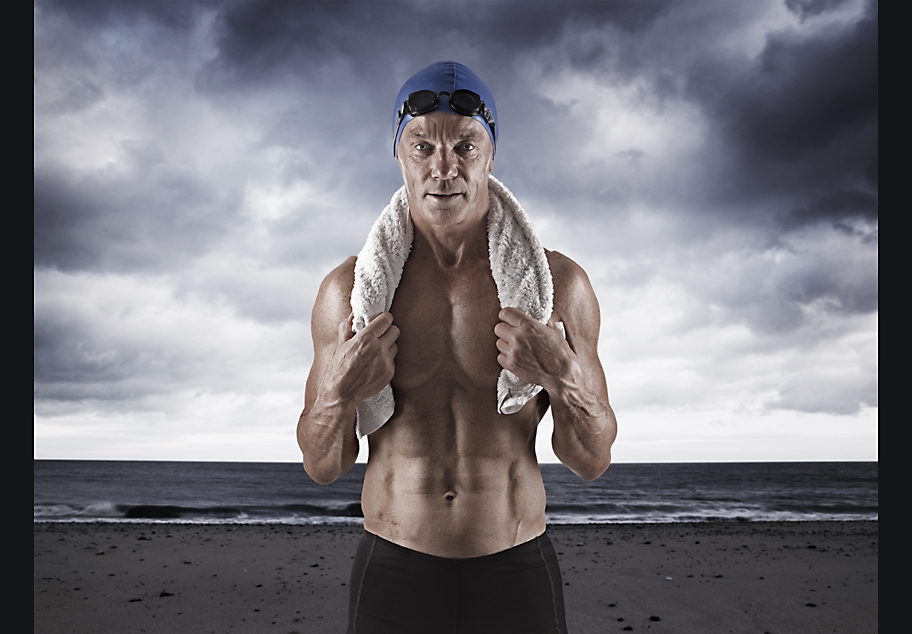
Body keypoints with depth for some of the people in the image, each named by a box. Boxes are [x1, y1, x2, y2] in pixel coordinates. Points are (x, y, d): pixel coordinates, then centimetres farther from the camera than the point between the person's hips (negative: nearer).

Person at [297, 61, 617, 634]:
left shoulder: (558, 281, -5)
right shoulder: (349, 288, -3)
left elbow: (592, 462, 0)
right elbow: (323, 467, 2)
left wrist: (566, 382, -18)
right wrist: (340, 393, -18)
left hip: (517, 573, 0)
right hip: (393, 572, 1)